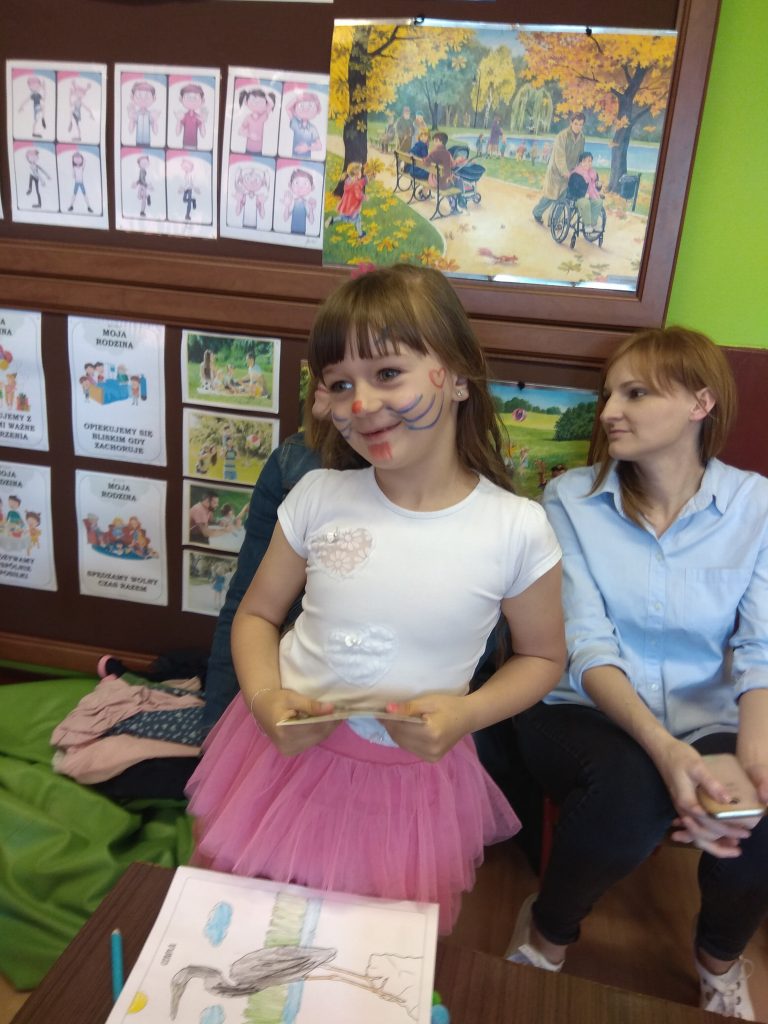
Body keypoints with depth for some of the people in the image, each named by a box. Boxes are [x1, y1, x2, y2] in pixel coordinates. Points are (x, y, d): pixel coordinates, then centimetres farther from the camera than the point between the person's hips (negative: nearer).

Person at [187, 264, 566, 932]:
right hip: (285, 747, 2)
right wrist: (265, 697, -16)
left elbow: (543, 656, 0)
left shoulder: (517, 530, -16)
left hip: (413, 772, -1)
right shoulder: (318, 496, -11)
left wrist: (467, 712, -17)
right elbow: (257, 613, 2)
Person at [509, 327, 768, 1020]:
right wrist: (662, 748, -27)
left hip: (709, 722, 2)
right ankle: (548, 932, 3)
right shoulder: (571, 500, -4)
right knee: (629, 792, -34)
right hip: (588, 712, -2)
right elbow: (586, 644, -12)